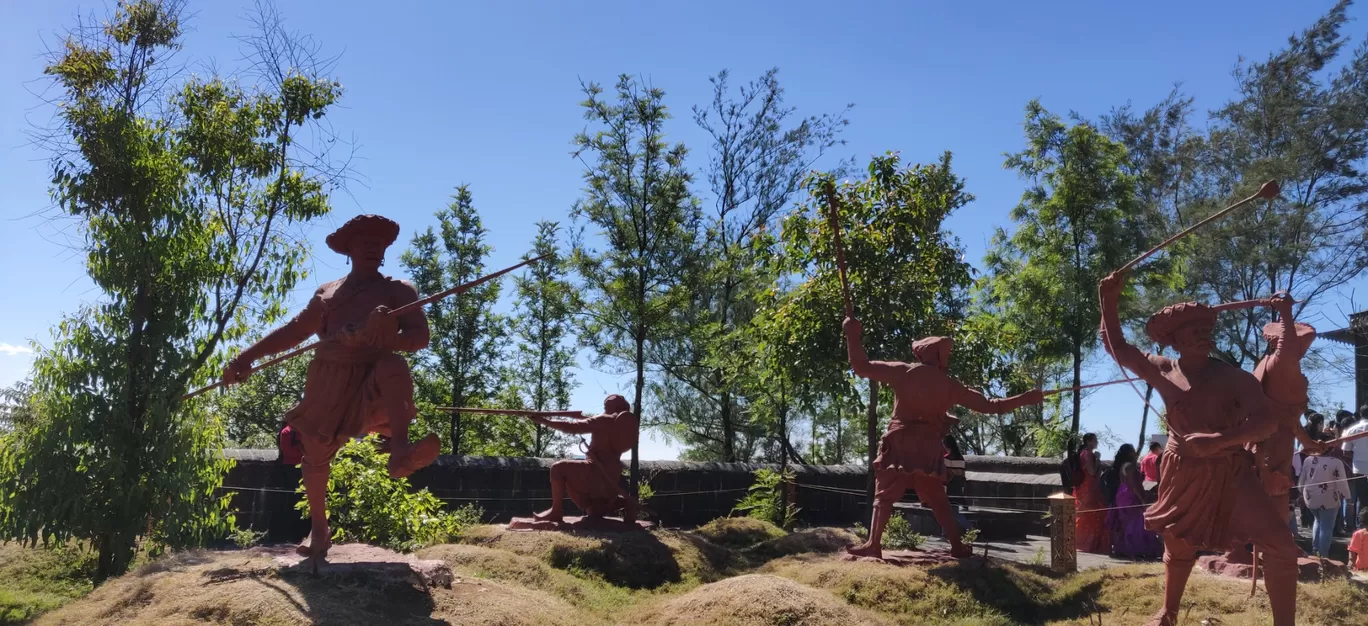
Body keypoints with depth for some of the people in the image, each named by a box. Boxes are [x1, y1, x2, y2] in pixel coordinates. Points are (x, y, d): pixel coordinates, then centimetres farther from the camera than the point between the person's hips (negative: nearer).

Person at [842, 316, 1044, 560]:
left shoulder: (902, 371, 3)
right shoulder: (950, 385, 7)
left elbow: (861, 367, 2)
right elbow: (991, 406, 10)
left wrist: (853, 335, 11)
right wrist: (1027, 398, 19)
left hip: (899, 442, -2)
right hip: (929, 447, 2)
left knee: (884, 494, -3)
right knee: (937, 499, 15)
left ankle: (873, 545, -14)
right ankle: (957, 546, 17)